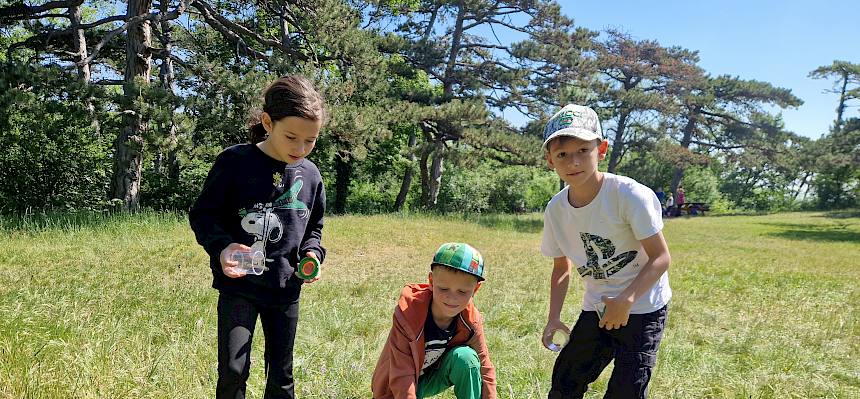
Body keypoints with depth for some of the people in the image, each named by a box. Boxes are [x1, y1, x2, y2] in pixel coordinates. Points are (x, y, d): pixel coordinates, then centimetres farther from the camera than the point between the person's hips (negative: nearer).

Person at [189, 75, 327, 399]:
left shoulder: (310, 175, 1)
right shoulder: (235, 162, -12)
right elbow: (203, 215, -6)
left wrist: (312, 253, -6)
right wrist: (221, 247, -25)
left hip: (285, 287, 4)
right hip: (238, 285, -3)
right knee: (233, 370, -8)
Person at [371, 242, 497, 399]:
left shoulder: (470, 321, -21)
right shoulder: (407, 314, -32)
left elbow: (484, 368, -12)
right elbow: (401, 376, -32)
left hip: (435, 377, 3)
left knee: (466, 358, -26)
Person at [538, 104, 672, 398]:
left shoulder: (629, 194, -22)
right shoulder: (556, 209, -6)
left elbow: (661, 257, -19)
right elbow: (561, 268, 8)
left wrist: (626, 299, -31)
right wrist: (553, 317, -1)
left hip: (642, 308, -5)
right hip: (597, 309, 5)